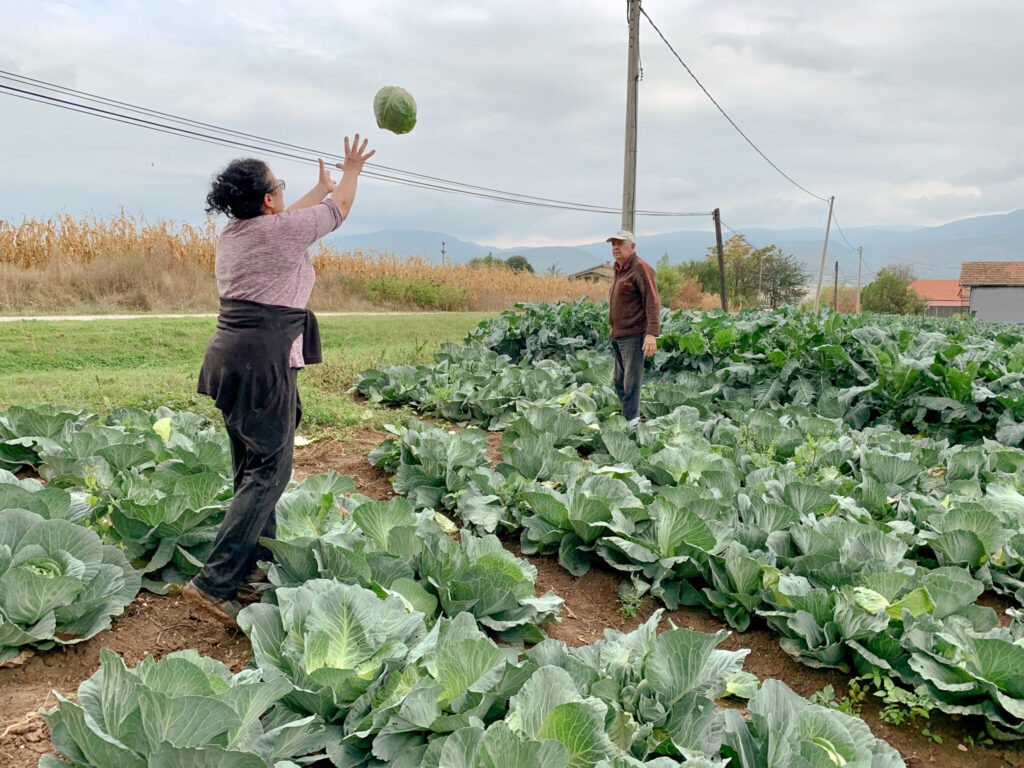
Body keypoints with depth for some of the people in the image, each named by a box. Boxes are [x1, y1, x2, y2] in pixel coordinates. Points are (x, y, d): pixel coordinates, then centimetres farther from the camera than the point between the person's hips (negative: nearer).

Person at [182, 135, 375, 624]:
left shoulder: (232, 233, 14)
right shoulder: (280, 230, -9)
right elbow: (340, 209, 8)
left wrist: (321, 186, 48)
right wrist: (351, 172, 27)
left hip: (228, 359, 9)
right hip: (261, 366, -9)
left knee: (252, 467, 17)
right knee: (269, 471, -5)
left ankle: (259, 561, 27)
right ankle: (215, 581, -7)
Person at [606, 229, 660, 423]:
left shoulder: (640, 268, -10)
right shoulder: (618, 270, 19)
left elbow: (653, 302, -18)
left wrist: (652, 334, -27)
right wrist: (614, 330, 16)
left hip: (633, 335, -9)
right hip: (617, 335, 9)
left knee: (631, 383, -7)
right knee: (619, 380, 15)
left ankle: (630, 421, -2)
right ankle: (626, 414, 27)